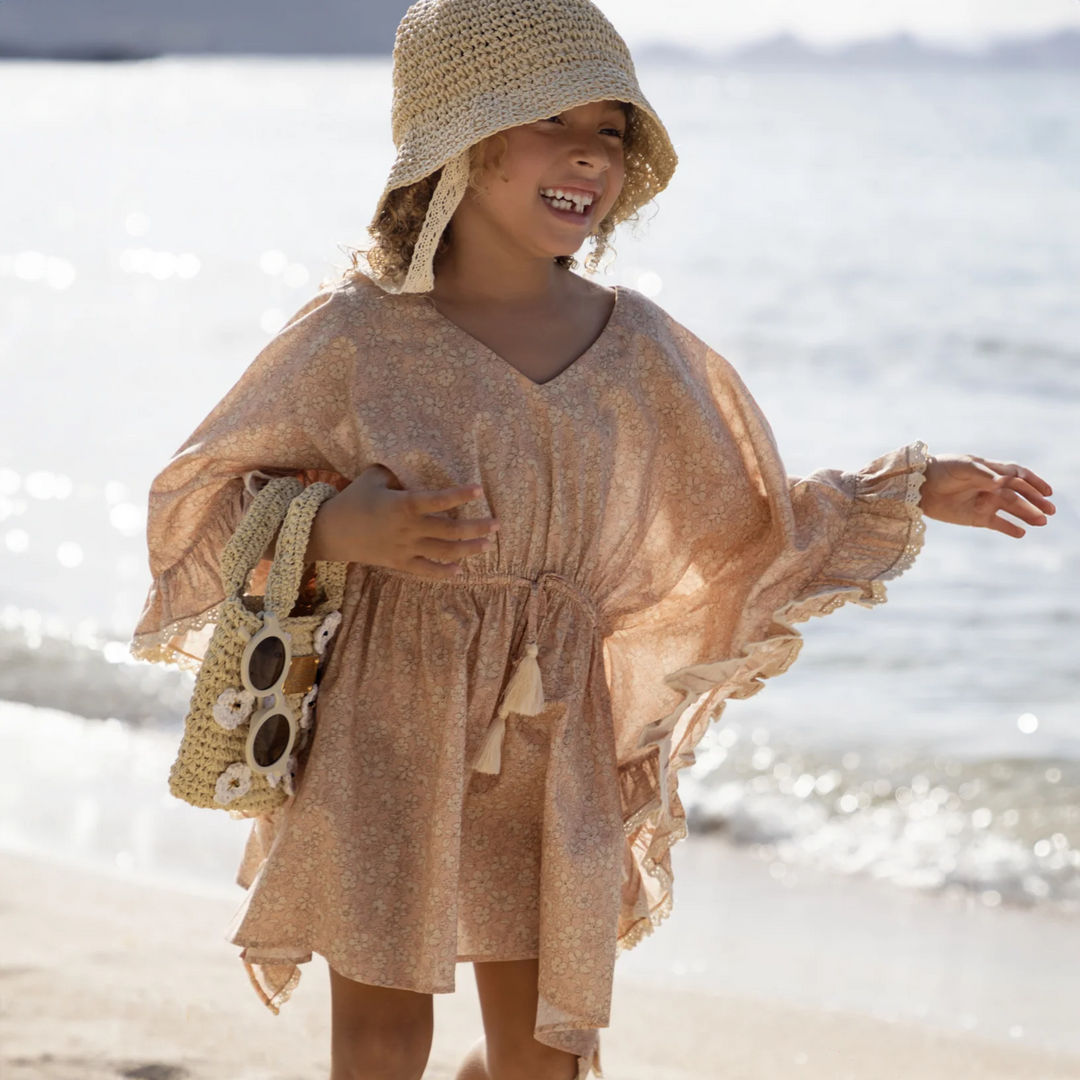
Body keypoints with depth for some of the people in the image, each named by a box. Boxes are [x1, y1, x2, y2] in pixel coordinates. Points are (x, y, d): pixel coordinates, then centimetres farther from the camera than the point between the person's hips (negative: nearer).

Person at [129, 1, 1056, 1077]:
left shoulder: (637, 351, 2)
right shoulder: (355, 336, -8)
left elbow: (748, 525, 14)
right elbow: (195, 496, 1)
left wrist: (914, 494, 5)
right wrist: (340, 528, -17)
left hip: (551, 742, 3)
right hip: (382, 729, -3)